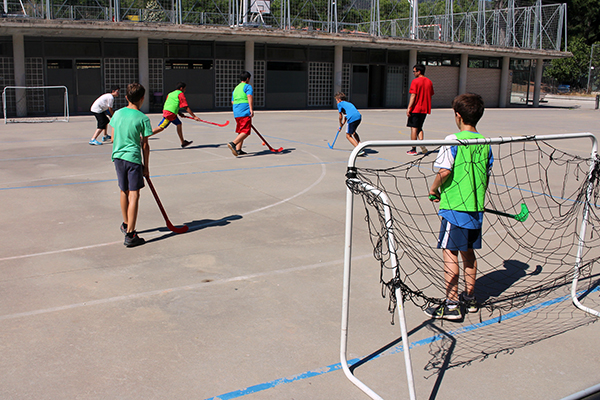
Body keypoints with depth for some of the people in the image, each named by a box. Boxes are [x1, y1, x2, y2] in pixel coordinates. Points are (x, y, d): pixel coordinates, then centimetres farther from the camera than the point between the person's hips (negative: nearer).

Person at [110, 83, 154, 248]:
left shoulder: (117, 113, 6)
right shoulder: (143, 118, -8)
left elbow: (113, 138, 12)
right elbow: (145, 145, -6)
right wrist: (146, 166, 2)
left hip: (118, 156, 6)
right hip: (133, 158, -6)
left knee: (124, 192, 20)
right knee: (134, 195, -5)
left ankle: (126, 225, 37)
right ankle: (130, 234, -9)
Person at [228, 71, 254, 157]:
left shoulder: (236, 88, 23)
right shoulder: (248, 86, -1)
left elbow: (232, 101, 25)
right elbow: (250, 96, -18)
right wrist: (251, 109, -23)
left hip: (236, 113, 8)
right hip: (245, 113, -8)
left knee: (241, 132, 16)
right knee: (245, 132, -11)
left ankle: (238, 149, 15)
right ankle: (233, 143, -28)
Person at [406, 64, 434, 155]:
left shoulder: (415, 81, -10)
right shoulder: (429, 81, 9)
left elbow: (413, 96, -16)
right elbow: (430, 96, 14)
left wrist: (409, 108, -15)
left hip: (415, 109, -6)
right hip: (425, 109, 6)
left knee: (414, 128, 0)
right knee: (419, 128, 18)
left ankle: (413, 149, 1)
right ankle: (422, 145, -1)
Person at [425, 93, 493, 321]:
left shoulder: (453, 141, -12)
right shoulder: (485, 143, 6)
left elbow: (445, 171, -19)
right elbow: (486, 177, 11)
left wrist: (433, 189, -2)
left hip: (454, 207, -7)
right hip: (476, 208, 7)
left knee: (450, 253, -2)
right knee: (468, 252, 17)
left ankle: (451, 305, 0)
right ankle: (469, 298, 28)